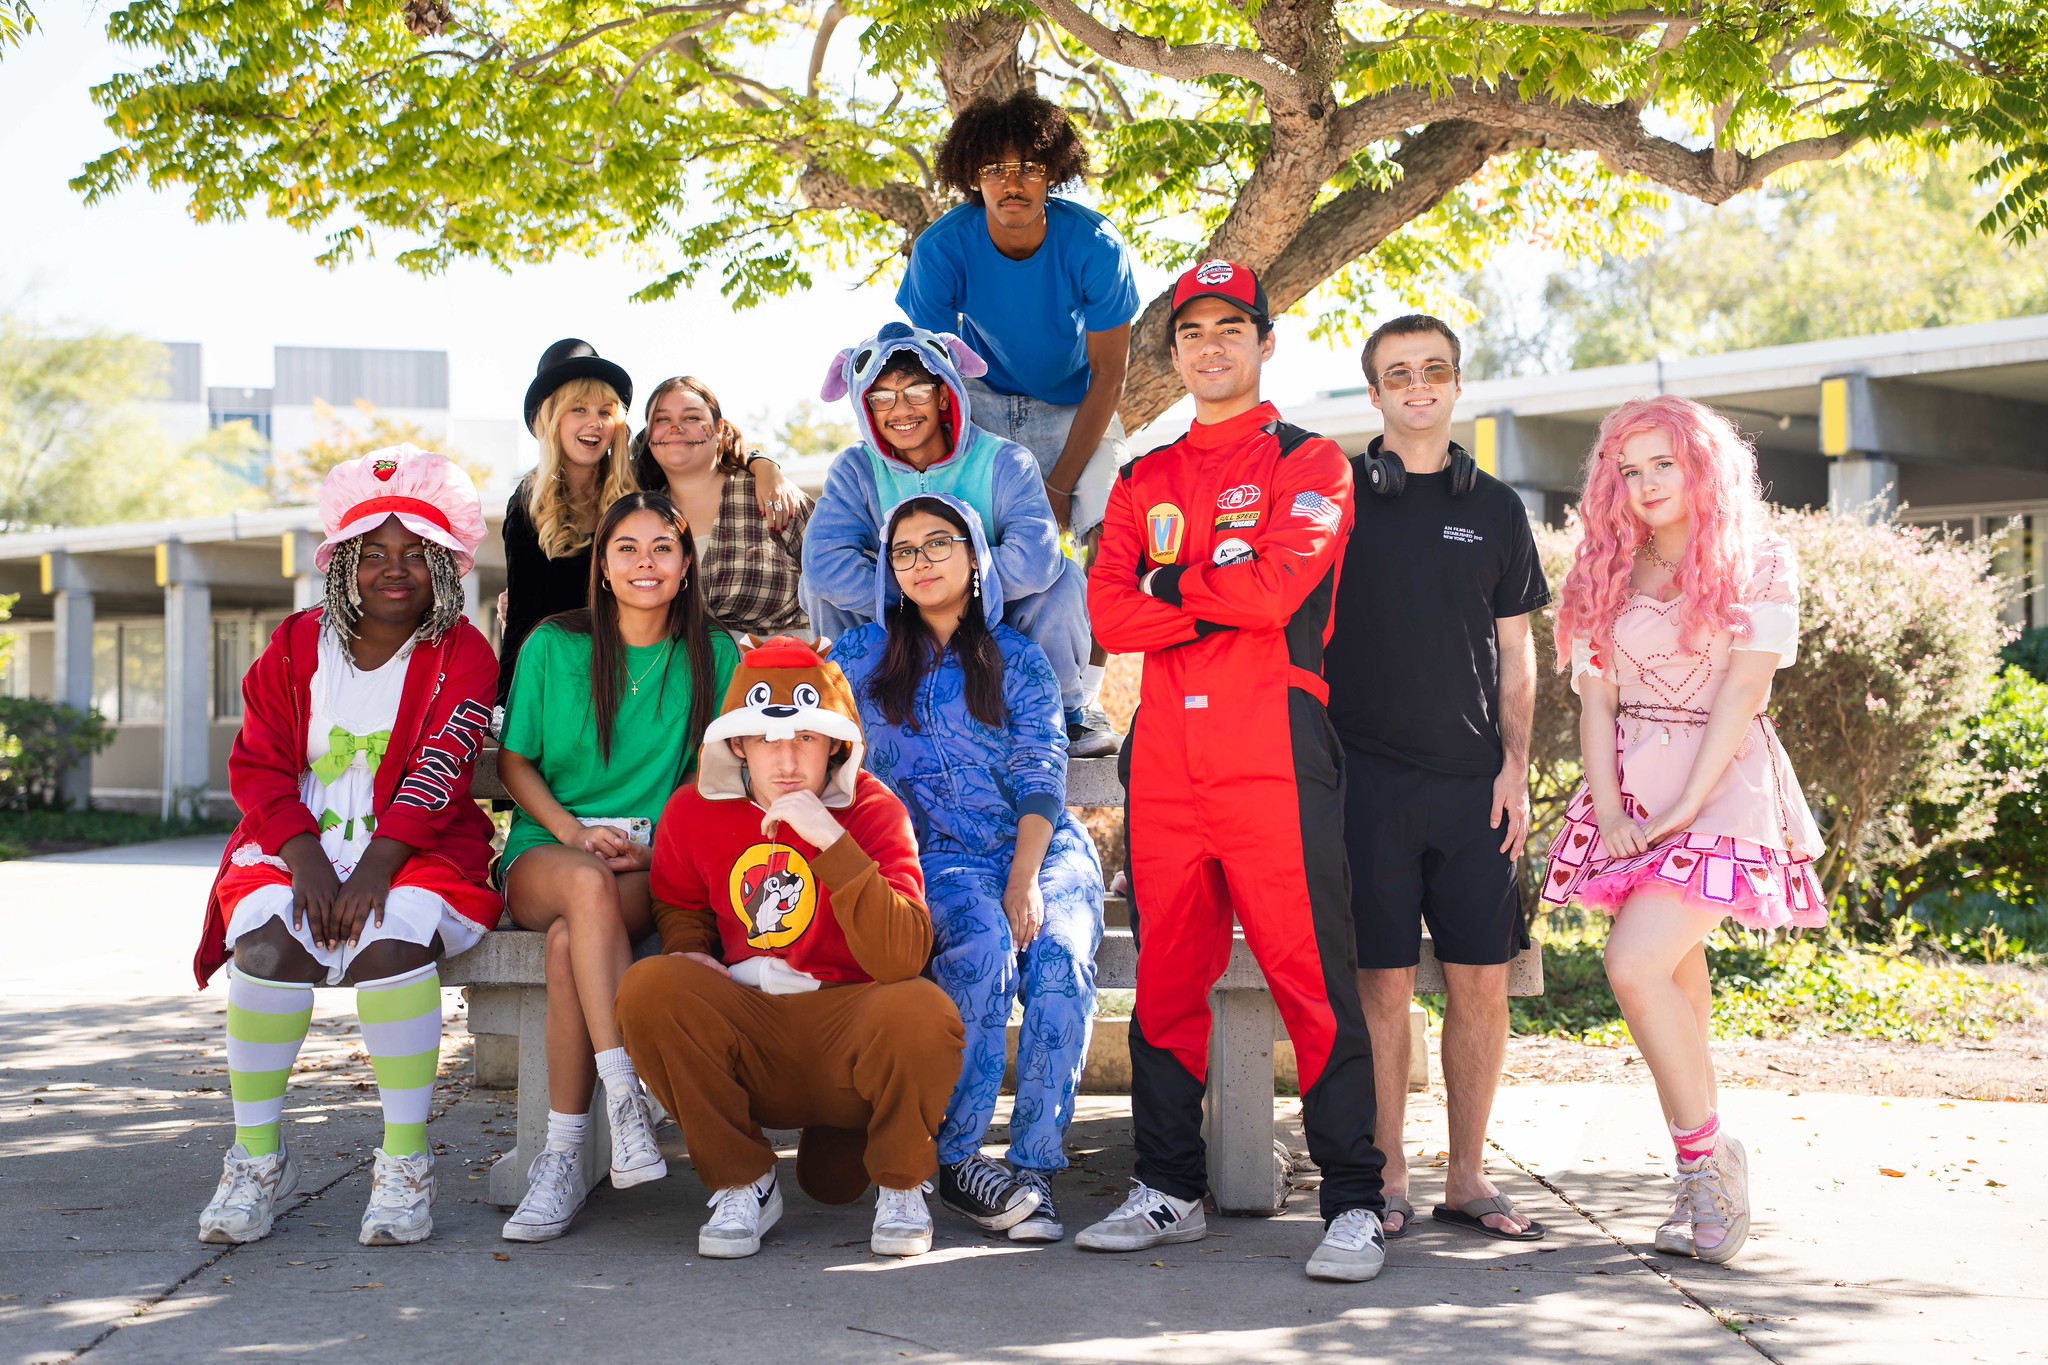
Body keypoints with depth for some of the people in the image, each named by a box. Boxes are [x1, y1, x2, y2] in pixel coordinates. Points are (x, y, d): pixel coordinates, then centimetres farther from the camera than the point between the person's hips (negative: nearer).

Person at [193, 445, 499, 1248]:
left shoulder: (462, 657, 1)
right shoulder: (297, 647, 10)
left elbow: (437, 775, -12)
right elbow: (257, 766, 2)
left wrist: (374, 870, -25)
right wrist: (307, 860, -15)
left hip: (415, 855, -2)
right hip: (299, 848, 2)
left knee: (391, 940, -34)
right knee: (267, 940, -30)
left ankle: (405, 1165, -23)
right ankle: (256, 1158, -16)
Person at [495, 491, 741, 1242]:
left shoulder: (715, 655, 8)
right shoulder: (554, 646, 7)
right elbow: (514, 761, 9)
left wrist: (665, 843, -8)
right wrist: (575, 834, -8)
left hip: (657, 865, 0)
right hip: (547, 850, 0)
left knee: (570, 941, -35)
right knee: (587, 884, -39)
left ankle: (563, 1156, -29)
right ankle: (627, 1099, -42)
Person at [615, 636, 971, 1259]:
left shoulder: (874, 811, -9)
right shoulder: (693, 812, 1)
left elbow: (901, 957, -22)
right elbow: (679, 905, 24)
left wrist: (830, 841, -28)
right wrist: (691, 954, 1)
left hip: (850, 1034, -2)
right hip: (743, 1034, 3)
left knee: (924, 1013, -34)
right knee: (649, 988, -25)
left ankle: (901, 1184, 0)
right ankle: (741, 1182, -4)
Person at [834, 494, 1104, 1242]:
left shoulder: (1019, 660, 11)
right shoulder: (865, 655, 14)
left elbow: (1041, 778, 2)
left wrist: (1024, 881, -14)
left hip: (1046, 849, 1)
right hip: (941, 858, -1)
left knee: (1059, 959, -30)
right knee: (985, 946, -33)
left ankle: (1034, 1165, -29)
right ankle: (954, 1159, -27)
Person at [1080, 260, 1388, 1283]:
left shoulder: (1309, 463, 6)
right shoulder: (1143, 481, 20)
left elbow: (1276, 585, -11)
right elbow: (1111, 615, 5)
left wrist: (1167, 584, 1)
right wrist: (1223, 601, -7)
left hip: (1273, 745, -5)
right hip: (1165, 747, 5)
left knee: (1311, 978, -6)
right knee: (1165, 975, 7)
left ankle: (1353, 1205, -1)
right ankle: (1169, 1192, 17)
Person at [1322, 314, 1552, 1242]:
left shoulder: (1494, 507, 12)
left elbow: (1515, 652, 14)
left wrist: (1515, 766, 3)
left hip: (1472, 781, 2)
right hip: (1369, 774, -2)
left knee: (1483, 982, 1)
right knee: (1384, 981, -3)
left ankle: (1468, 1177, 12)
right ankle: (1387, 1178, 7)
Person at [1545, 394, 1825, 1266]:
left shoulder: (1758, 565, 1)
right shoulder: (1608, 574, 14)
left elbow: (1742, 691, -7)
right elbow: (1595, 694, 8)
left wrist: (1684, 808, -15)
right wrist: (1606, 805, -6)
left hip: (1722, 783, -5)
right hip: (1627, 786, 5)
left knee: (1635, 965, -21)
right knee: (1678, 981, 3)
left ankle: (1707, 1157, -8)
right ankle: (1707, 1185, 9)